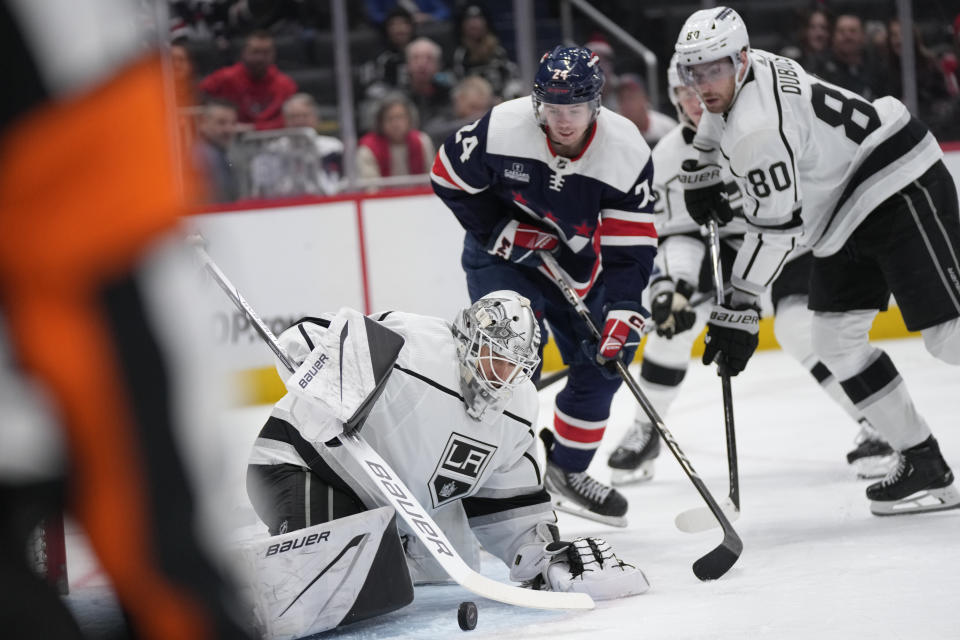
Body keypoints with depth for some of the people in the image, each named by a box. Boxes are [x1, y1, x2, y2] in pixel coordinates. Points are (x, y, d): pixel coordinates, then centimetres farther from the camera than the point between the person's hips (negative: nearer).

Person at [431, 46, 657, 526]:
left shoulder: (627, 152, -23)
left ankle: (566, 470, 24)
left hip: (575, 263, 4)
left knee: (603, 360, 4)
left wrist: (622, 312, -33)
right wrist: (501, 229, -19)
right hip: (501, 254, -3)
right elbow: (449, 178, -11)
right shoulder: (501, 129, -27)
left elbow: (630, 248, -21)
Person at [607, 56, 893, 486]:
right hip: (728, 242, 4)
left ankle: (873, 426, -12)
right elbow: (675, 233, -11)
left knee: (801, 327, -24)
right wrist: (670, 283, -27)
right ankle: (646, 431, 8)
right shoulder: (669, 157, -12)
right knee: (673, 315, -10)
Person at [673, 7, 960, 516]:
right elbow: (717, 113, 30)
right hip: (849, 217, 10)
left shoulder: (759, 126, -26)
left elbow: (777, 228, -26)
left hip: (901, 191, -10)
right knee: (835, 340, 5)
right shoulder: (748, 72, 3)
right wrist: (701, 172, 37)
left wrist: (739, 308, -21)